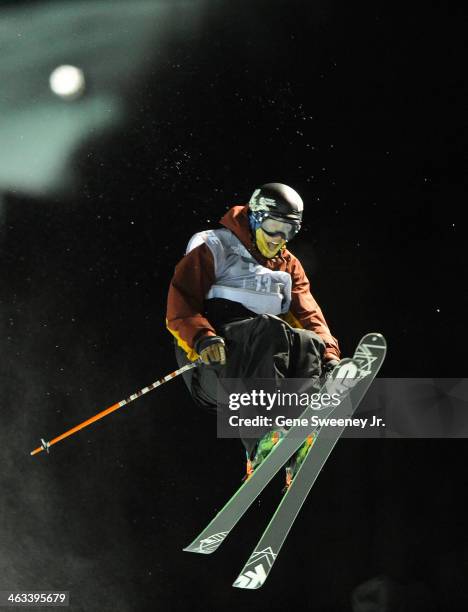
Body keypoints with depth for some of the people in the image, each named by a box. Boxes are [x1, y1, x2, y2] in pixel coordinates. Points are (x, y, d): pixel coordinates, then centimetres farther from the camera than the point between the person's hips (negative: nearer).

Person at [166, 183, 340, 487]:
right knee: (271, 329, -34)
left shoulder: (289, 265, 23)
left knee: (310, 345, -24)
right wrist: (202, 337, -24)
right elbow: (180, 302, -5)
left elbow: (308, 314, 12)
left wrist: (329, 354, -6)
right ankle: (260, 448, -49)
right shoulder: (215, 248, 5)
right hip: (213, 358, -5)